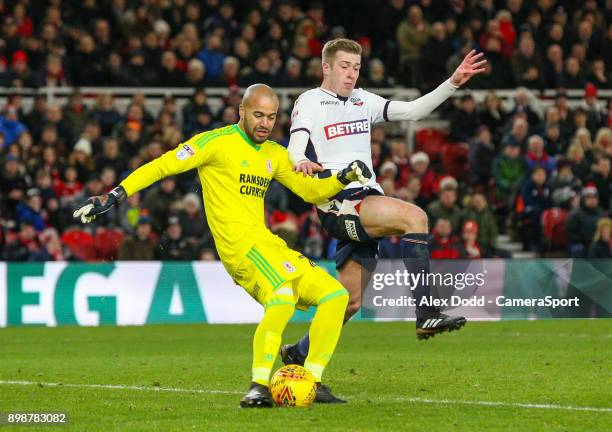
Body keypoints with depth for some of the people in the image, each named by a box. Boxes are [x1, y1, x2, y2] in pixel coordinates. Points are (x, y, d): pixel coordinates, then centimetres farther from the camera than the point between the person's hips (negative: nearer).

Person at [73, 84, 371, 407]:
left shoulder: (275, 154, 19)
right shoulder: (218, 142, -4)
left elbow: (311, 191, 28)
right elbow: (163, 166, -7)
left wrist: (344, 178, 9)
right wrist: (114, 195, -15)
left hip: (269, 245, 8)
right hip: (240, 244, -8)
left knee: (336, 295, 1)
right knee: (283, 298, -33)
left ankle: (312, 383, 5)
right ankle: (258, 389, -35)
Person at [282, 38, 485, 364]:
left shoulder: (362, 101, 19)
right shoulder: (309, 102, 1)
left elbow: (412, 111, 12)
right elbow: (294, 150, -14)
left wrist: (453, 83, 1)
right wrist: (301, 162, -38)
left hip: (367, 200, 8)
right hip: (336, 204, -8)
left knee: (350, 300, 7)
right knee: (414, 217, -29)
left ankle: (299, 354, 25)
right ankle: (426, 316, -34)